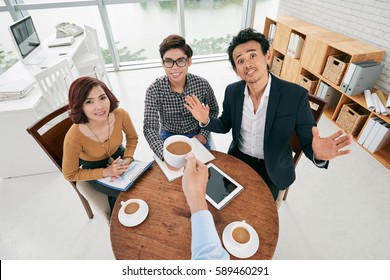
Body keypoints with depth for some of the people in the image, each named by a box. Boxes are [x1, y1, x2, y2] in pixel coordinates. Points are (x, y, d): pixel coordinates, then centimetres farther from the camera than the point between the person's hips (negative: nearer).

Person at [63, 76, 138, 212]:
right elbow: (70, 175, -17)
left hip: (118, 156, 3)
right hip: (95, 170, -3)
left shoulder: (121, 115, -27)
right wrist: (105, 172, -24)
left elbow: (132, 138, -4)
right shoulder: (74, 138, -34)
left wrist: (127, 160, -19)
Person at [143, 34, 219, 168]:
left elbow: (213, 110, 5)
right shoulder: (154, 90, -19)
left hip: (196, 137, 2)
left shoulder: (202, 84, -14)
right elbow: (150, 128, -25)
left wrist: (204, 134, -7)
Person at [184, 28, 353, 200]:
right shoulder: (232, 91, -12)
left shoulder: (296, 95, -22)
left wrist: (318, 155, -40)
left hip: (272, 169, -2)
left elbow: (308, 142, -16)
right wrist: (206, 120, -19)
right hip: (238, 160, 3)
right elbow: (225, 126, 2)